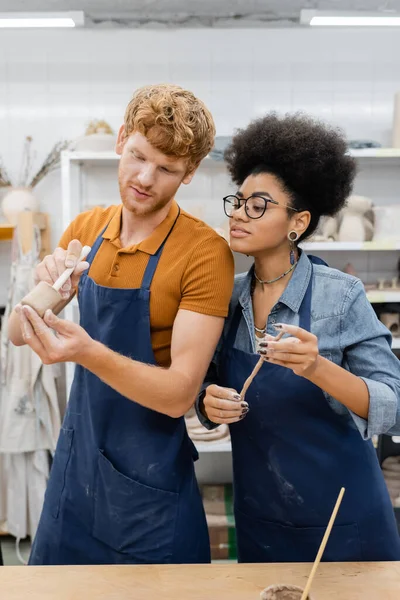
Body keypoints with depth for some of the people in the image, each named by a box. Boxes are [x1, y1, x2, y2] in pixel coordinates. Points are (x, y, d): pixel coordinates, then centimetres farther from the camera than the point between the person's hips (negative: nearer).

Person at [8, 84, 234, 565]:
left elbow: (180, 392, -21)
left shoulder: (205, 252, -19)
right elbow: (17, 334, -1)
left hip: (151, 483, -5)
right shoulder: (85, 228, -2)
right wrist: (46, 289, -22)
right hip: (74, 460, 5)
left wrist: (89, 352, -36)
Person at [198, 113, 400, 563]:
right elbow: (211, 385, 5)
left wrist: (317, 367, -35)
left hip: (342, 518, -3)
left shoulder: (340, 295, -17)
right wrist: (209, 401, -17)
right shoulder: (228, 298, -5)